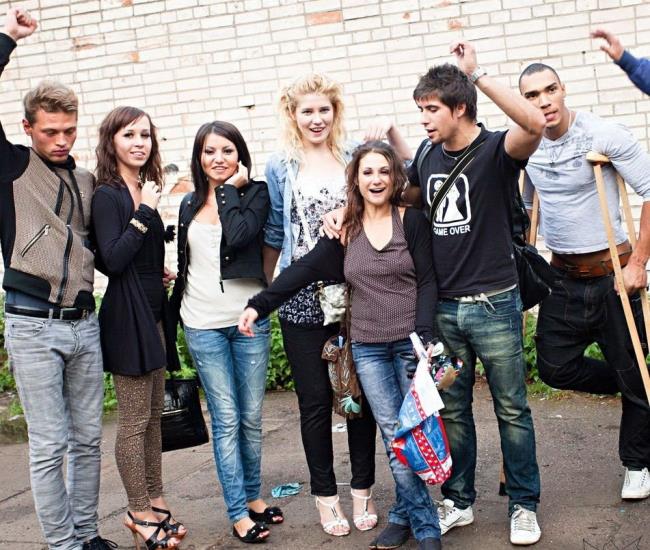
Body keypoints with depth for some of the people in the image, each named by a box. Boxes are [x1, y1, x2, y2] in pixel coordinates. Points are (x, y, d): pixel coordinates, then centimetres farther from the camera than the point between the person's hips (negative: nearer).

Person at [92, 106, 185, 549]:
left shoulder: (145, 191, 11)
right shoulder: (107, 195, -11)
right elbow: (111, 259, -20)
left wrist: (159, 272, 5)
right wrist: (145, 212, -19)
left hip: (154, 313, 8)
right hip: (127, 315, -8)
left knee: (154, 415, 13)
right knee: (135, 420, 0)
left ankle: (155, 503, 23)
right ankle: (140, 514, 11)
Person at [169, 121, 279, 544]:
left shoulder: (255, 193, 0)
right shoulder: (190, 204, 10)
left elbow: (238, 236, -20)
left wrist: (231, 188, -11)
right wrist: (174, 315, 19)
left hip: (248, 319, -1)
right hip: (203, 325, 1)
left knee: (251, 417, 8)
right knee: (226, 420, 0)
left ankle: (253, 496, 25)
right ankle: (238, 513, 8)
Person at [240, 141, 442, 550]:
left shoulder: (412, 221, -2)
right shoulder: (344, 230, 6)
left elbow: (427, 282, -5)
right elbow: (304, 270, 1)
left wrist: (423, 336, -17)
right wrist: (259, 305, -8)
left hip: (411, 341, -2)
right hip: (368, 348, 2)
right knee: (394, 436, 2)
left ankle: (406, 515, 15)